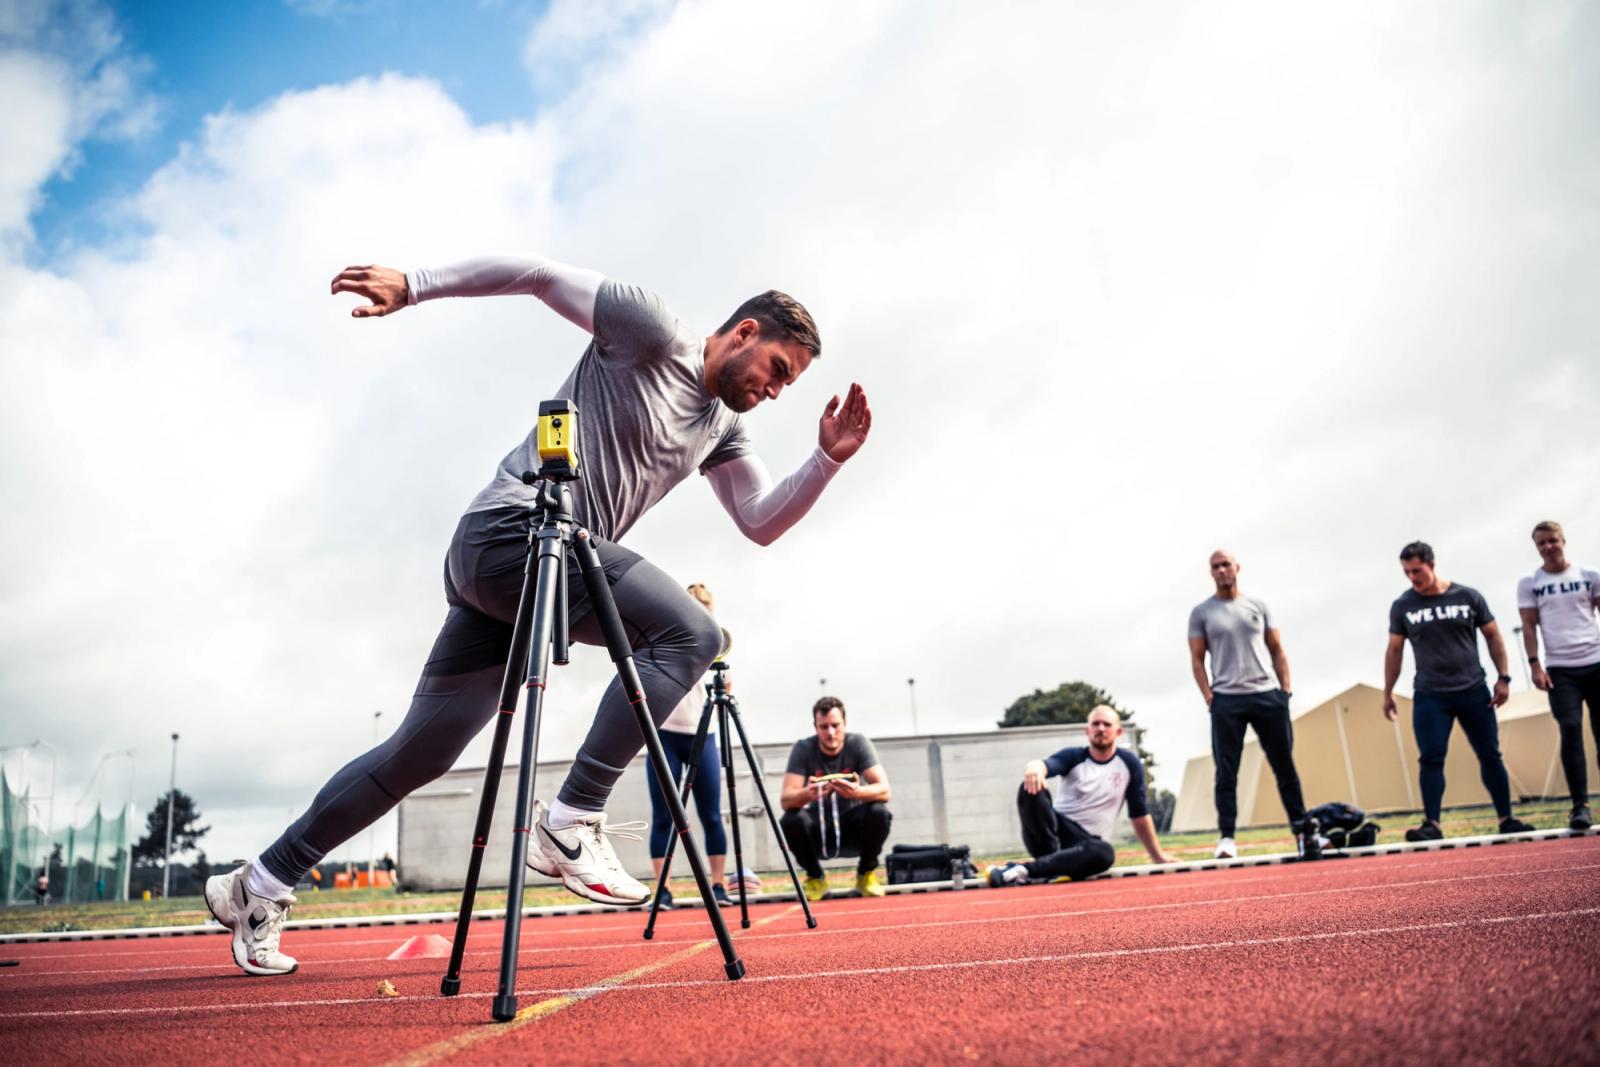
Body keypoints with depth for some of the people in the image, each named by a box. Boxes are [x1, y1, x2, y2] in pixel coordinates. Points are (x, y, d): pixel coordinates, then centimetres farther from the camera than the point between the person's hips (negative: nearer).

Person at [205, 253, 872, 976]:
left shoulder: (722, 427, 20)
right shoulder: (653, 332, -2)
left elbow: (761, 524, 15)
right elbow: (541, 274, -1)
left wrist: (828, 459, 4)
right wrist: (414, 286, -6)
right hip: (512, 528, -9)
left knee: (419, 756, 9)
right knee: (688, 631, -20)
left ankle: (257, 887, 21)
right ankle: (570, 823, -20)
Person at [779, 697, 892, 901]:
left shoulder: (859, 743, -14)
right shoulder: (803, 749, -14)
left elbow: (884, 791, -25)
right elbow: (785, 800, -24)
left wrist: (857, 792, -46)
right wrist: (807, 794, -47)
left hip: (855, 829, 0)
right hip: (820, 831, 0)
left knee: (879, 813, -31)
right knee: (790, 821, -30)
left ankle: (866, 873, -2)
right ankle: (815, 877, -1)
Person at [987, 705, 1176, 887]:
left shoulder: (1129, 764, 6)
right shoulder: (1074, 756, 1)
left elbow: (1139, 815, 13)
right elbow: (1047, 764, -22)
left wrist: (1158, 856, 15)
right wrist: (1034, 767, -48)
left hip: (1085, 843, 1)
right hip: (1056, 830, 0)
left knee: (1105, 853, -38)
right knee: (1030, 788, -29)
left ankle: (1025, 870, -37)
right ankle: (1054, 859, -31)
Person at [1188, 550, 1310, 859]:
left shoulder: (1258, 606, 11)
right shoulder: (1201, 612, 5)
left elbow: (1277, 650, 12)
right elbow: (1197, 659, 3)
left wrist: (1286, 687, 1)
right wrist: (1208, 697, -7)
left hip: (1267, 695, 2)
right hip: (1226, 700, -2)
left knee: (1285, 767, 8)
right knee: (1226, 773, -2)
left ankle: (1302, 828, 17)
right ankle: (1226, 837, 1)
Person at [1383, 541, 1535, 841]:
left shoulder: (1468, 597, 1)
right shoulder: (1402, 606, 2)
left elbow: (1493, 637, 7)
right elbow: (1395, 650, 9)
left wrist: (1503, 677, 0)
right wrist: (1388, 692, 8)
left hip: (1474, 692, 1)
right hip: (1429, 696, 0)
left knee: (1490, 756, 6)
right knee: (1431, 759, -7)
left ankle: (1506, 819, 16)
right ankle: (1431, 824, -5)